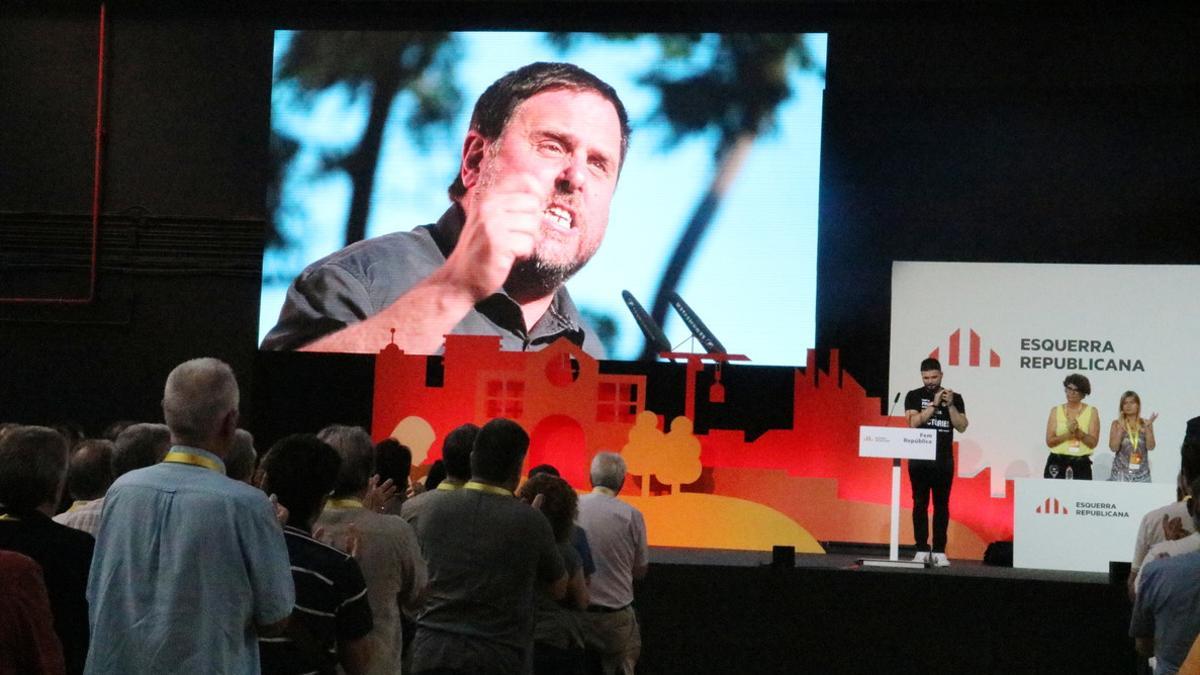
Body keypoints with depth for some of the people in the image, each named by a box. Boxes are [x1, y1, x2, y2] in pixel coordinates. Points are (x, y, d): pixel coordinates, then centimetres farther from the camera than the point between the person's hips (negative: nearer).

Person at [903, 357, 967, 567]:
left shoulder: (954, 397, 6)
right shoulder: (914, 396, 3)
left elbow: (962, 427, -1)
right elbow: (913, 422, -11)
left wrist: (950, 405, -13)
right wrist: (934, 403, -15)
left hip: (943, 459, 1)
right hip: (919, 459, 0)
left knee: (941, 505, 1)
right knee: (920, 504, 1)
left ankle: (939, 551, 2)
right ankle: (922, 549, 4)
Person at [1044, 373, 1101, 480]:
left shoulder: (1091, 412, 6)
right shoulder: (1056, 411, 9)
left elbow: (1093, 443, 0)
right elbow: (1049, 441, 2)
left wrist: (1078, 432, -17)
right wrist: (1068, 434, -14)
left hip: (1081, 464, -1)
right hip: (1057, 463, 1)